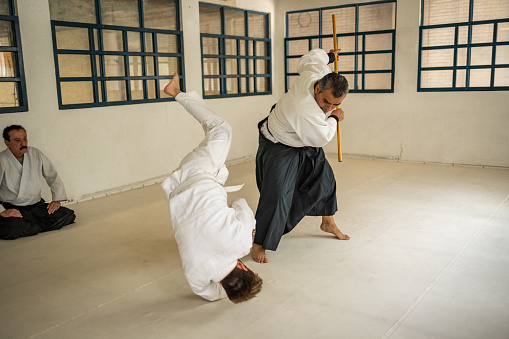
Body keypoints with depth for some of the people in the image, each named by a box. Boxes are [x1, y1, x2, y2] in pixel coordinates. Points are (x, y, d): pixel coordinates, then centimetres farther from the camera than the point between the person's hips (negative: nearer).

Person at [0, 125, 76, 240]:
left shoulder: (36, 155, 5)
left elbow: (53, 177, 15)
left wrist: (57, 200, 4)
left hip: (36, 205, 5)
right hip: (11, 208, -4)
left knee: (68, 216, -16)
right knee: (11, 230, -37)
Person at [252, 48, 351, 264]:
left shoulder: (317, 72, -20)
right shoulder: (305, 111, -42)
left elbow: (314, 56, 4)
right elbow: (321, 138, -27)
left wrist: (329, 56, 25)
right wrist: (334, 118, -12)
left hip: (305, 143, 9)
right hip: (278, 147, -9)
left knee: (324, 179, 16)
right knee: (276, 195, -18)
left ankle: (328, 223, 39)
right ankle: (258, 244, -3)